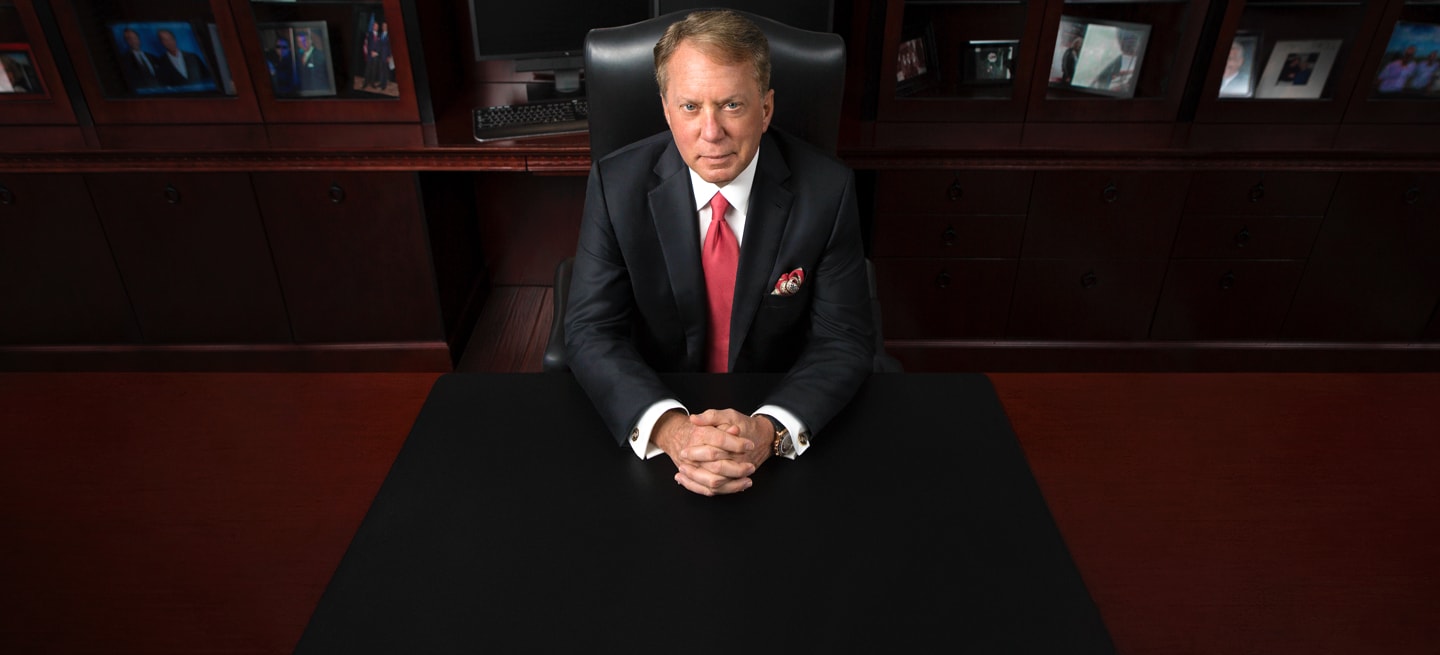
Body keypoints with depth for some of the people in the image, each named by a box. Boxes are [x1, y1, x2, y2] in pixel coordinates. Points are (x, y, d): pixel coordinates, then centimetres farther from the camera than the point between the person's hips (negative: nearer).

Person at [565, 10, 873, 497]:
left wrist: (770, 430, -29)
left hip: (783, 413, 1)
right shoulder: (616, 184, -10)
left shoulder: (826, 190, -12)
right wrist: (668, 427, -30)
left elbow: (845, 340, -11)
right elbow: (592, 331, -12)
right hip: (657, 404, 0)